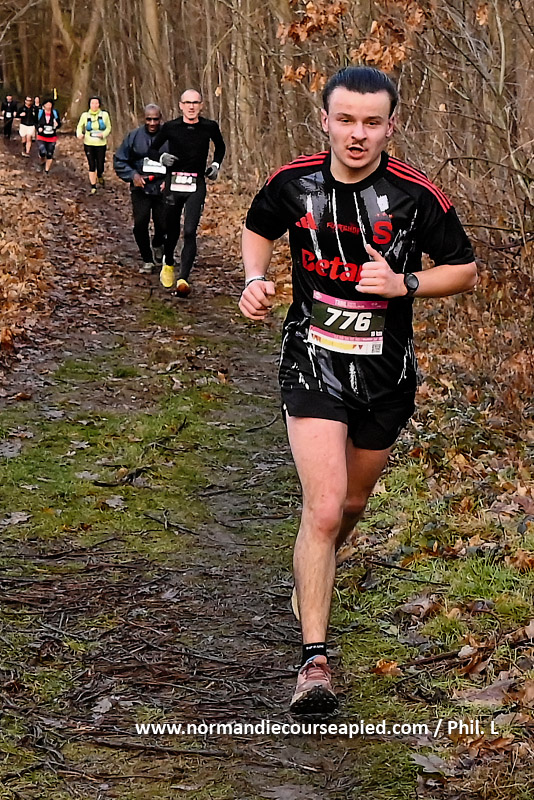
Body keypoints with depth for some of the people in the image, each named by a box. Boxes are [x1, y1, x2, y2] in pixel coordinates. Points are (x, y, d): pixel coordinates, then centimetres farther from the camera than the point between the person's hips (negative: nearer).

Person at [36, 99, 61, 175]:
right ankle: (43, 161, 18)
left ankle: (47, 170, 27)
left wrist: (57, 125, -22)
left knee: (50, 155, 6)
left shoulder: (55, 113, -5)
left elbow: (59, 124, 2)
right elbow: (36, 123, 6)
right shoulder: (40, 113, -6)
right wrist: (38, 128, -16)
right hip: (41, 137, -1)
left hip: (52, 138, 1)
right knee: (42, 153, -19)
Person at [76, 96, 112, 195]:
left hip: (101, 144, 0)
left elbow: (108, 128, 7)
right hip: (89, 144, 0)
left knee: (100, 166, -3)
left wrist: (103, 134, -13)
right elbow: (80, 126, 12)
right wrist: (79, 134, -9)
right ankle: (93, 187, 10)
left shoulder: (104, 115, 1)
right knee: (92, 166, 1)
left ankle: (100, 177, 33)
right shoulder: (85, 115, 2)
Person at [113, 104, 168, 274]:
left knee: (163, 225, -1)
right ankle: (147, 260, 11)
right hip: (140, 188, 1)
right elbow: (119, 161, 9)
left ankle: (158, 245, 36)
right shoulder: (134, 137, 2)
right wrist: (133, 175, -6)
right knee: (140, 225, -8)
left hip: (163, 188, -1)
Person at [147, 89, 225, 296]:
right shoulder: (170, 127, -1)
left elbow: (220, 146, 22)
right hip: (173, 183, 1)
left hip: (196, 186, -1)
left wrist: (216, 164, 7)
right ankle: (168, 265, 40)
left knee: (190, 232, -14)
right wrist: (162, 158, -12)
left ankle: (183, 279, -17)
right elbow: (152, 150, 8)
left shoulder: (209, 127, 1)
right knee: (172, 230, 11)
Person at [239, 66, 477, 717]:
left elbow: (465, 270, -1)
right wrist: (254, 279, -3)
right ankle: (314, 663, -10)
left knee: (352, 503, 18)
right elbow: (257, 229, 16)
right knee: (324, 507, -15)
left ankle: (313, 572, 53)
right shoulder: (293, 183, -6)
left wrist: (405, 283, -18)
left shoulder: (417, 195, -11)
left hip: (386, 373, 1)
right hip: (313, 363, -1)